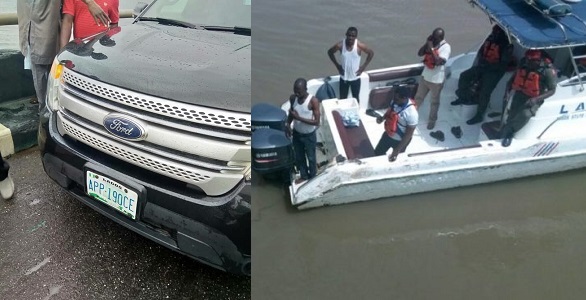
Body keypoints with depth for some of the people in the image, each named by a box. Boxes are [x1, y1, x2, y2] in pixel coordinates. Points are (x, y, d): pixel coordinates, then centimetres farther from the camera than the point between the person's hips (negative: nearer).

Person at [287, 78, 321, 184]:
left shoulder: (313, 100, -26)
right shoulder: (293, 98, -11)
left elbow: (317, 122, -26)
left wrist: (299, 118, -32)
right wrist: (288, 124, -9)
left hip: (309, 135, -4)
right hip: (296, 133, 5)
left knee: (311, 158, 17)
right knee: (299, 157, 22)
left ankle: (312, 178, 41)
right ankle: (303, 176, 46)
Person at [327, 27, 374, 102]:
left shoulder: (359, 45, -17)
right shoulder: (340, 45, -16)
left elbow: (371, 53, -2)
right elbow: (330, 52, 2)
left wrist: (363, 66, -5)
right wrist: (337, 65, -1)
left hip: (355, 78, 0)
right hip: (343, 77, 0)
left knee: (355, 98, 16)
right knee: (342, 98, 13)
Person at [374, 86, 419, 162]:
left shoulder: (411, 113, -34)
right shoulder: (395, 101, -14)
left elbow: (408, 134, -27)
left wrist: (397, 150, -26)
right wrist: (382, 118, -13)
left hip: (400, 140, -6)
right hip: (388, 134, 6)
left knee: (396, 159, 19)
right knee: (377, 152, 22)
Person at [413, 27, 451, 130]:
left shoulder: (446, 47, -21)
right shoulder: (431, 43, -4)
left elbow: (439, 62, -30)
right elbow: (419, 53, -5)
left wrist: (431, 48, -30)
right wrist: (426, 43, -19)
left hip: (436, 80, -5)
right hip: (425, 76, 5)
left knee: (434, 101, 13)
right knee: (418, 97, 20)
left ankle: (432, 120, 32)